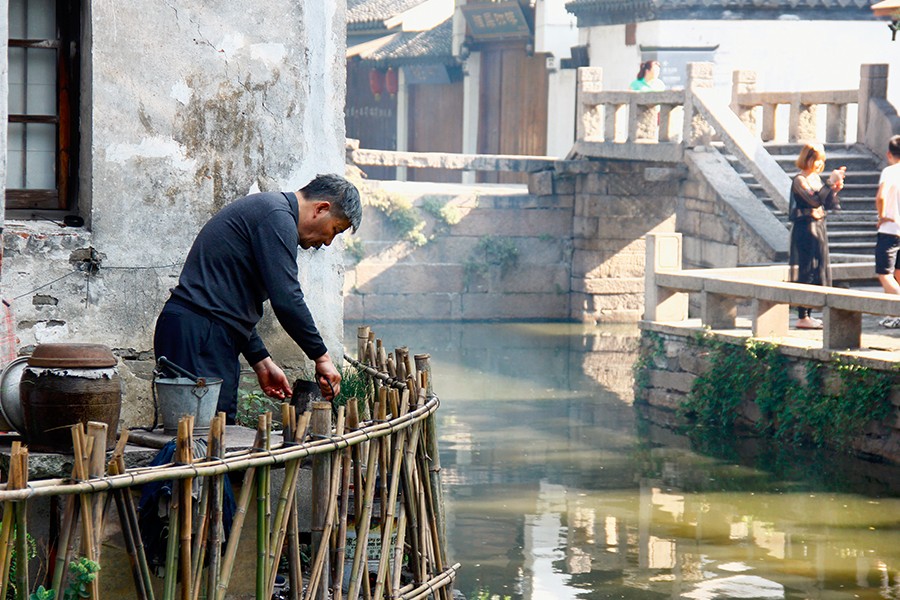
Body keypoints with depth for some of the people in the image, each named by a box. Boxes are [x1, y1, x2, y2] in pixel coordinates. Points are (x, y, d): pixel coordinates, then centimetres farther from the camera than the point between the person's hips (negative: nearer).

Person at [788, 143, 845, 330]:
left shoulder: (816, 178, 13)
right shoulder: (800, 180, -12)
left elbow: (828, 205, 12)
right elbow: (815, 200, -25)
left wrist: (835, 190, -4)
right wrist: (830, 183, -23)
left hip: (818, 228, 9)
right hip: (805, 229, -9)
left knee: (817, 271, 10)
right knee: (805, 271, -8)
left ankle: (807, 315, 16)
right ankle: (802, 317, -5)